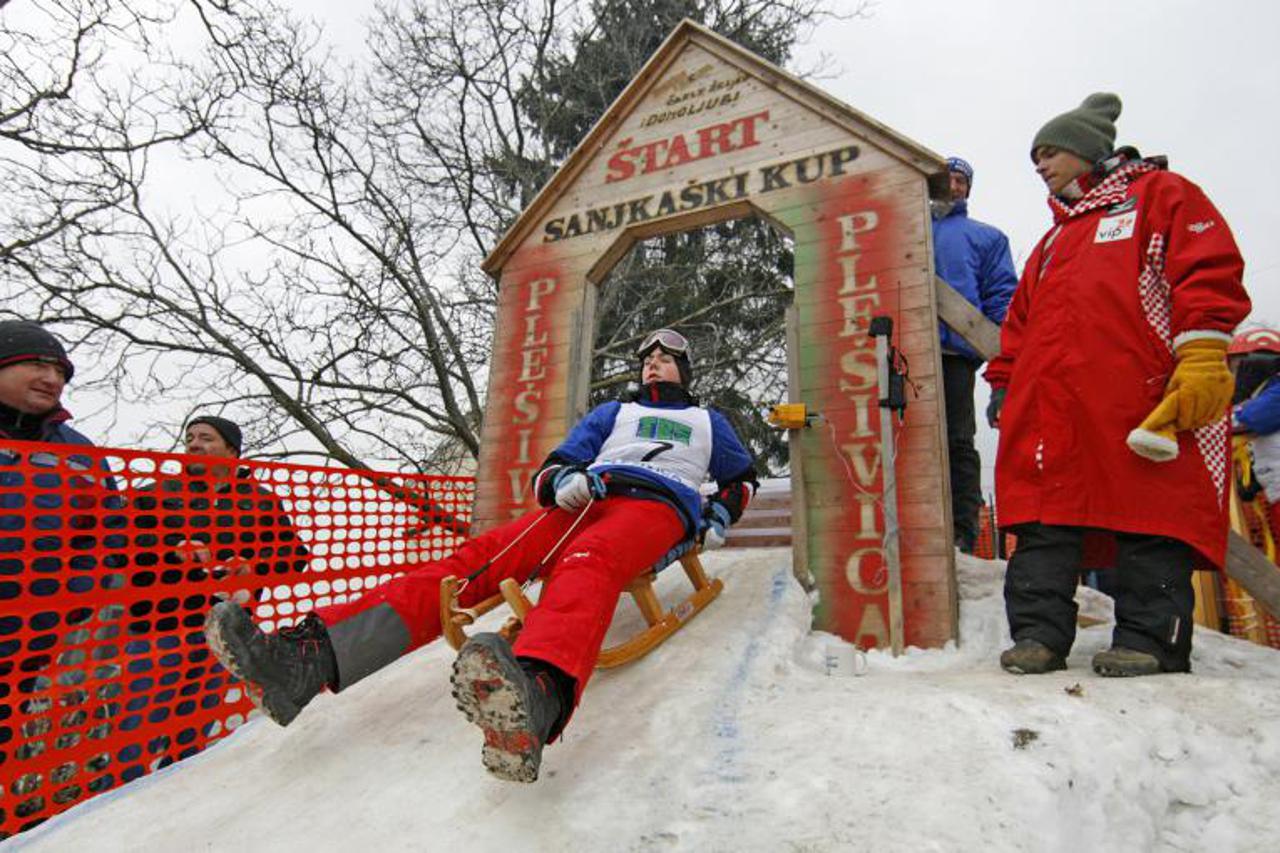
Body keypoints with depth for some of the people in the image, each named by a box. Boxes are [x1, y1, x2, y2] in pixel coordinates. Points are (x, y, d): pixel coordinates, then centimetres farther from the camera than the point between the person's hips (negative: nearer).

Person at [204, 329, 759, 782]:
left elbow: (743, 478, 38)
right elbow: (550, 469, 26)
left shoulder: (708, 421, 34)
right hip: (583, 504, 4)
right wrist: (563, 479, -1)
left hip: (658, 505, -3)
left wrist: (720, 514, 14)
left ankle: (538, 696, -74)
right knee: (480, 556, -24)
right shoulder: (612, 413, 36)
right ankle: (309, 654, -39)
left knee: (587, 562, -41)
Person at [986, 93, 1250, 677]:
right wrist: (1004, 382, 18)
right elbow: (1021, 319, 28)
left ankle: (1150, 639, 3)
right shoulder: (1054, 239, 33)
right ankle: (1039, 632, 1)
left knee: (1150, 521, -4)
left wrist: (1201, 353, -15)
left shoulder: (1159, 194, 13)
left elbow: (1209, 268, -2)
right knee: (1044, 522, -1)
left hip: (1144, 399, -6)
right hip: (1051, 404, 6)